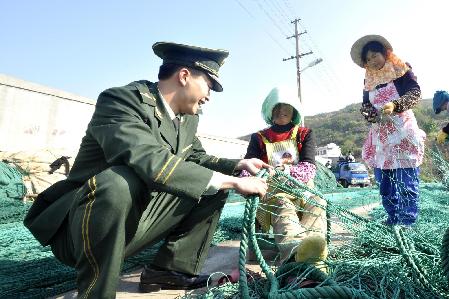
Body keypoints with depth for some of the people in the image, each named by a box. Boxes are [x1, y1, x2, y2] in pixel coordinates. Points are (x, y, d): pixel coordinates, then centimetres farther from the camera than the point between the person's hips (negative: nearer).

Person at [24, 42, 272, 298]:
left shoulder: (188, 117, 4)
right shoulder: (122, 99, -21)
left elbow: (196, 157, 17)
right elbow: (154, 163, -36)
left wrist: (237, 165, -1)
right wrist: (234, 181, -29)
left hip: (138, 218, 8)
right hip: (80, 226, -7)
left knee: (213, 186, 4)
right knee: (118, 183, -38)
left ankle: (171, 269, 6)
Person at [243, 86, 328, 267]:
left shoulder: (305, 134, 13)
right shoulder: (259, 138, 11)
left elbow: (309, 168, -3)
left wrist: (286, 170, -26)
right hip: (272, 193, -2)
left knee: (317, 203, -31)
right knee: (282, 205, -36)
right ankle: (295, 246, -67)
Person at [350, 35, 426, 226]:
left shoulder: (401, 70, 4)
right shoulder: (369, 80, 18)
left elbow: (415, 92, -6)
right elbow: (365, 104, 13)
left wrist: (395, 105, -23)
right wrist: (370, 113, -10)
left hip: (403, 131, -5)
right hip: (380, 134, 5)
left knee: (406, 178, -7)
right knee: (384, 180, 6)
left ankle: (407, 221, -1)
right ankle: (393, 219, 15)